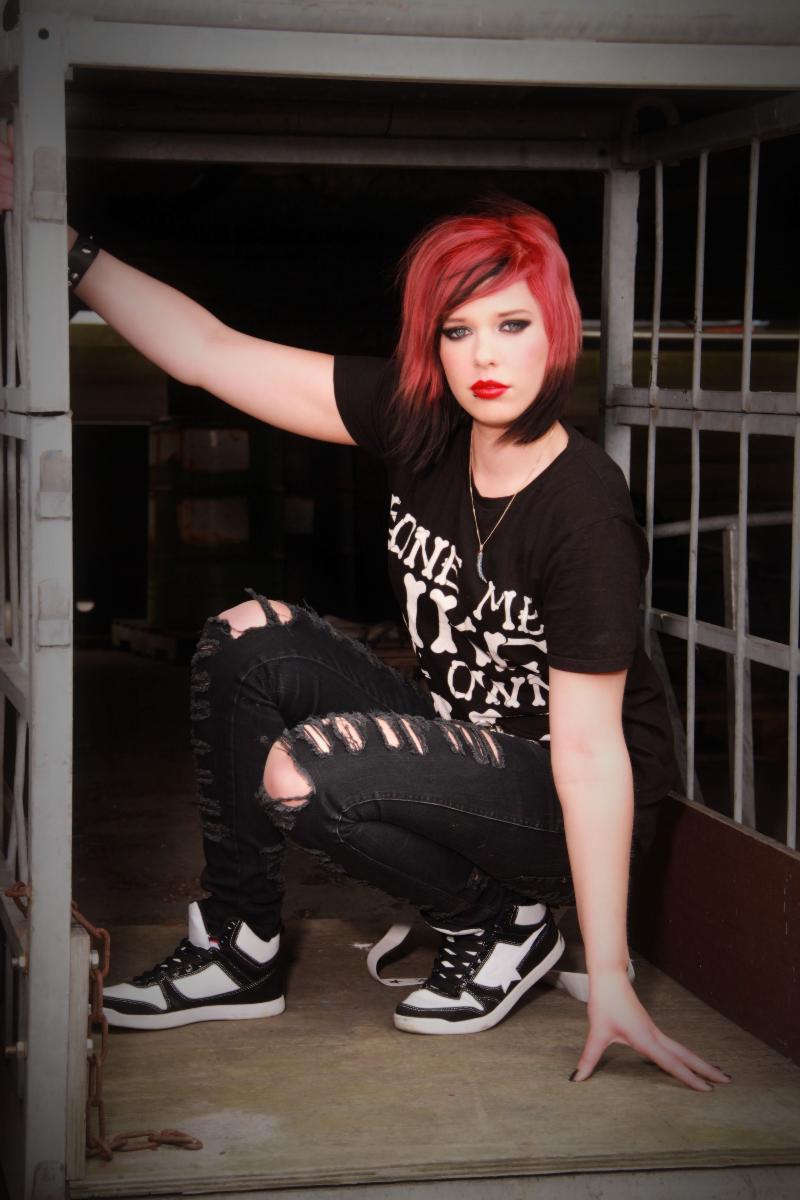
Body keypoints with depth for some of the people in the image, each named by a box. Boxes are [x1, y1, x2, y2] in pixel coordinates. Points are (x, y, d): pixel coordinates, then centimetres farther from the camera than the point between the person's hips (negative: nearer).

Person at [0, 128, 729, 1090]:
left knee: (301, 775, -27)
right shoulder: (418, 419, -9)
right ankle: (239, 949, 4)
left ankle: (499, 927, -1)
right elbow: (212, 353, -8)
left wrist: (610, 984, -24)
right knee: (249, 640, -6)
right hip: (466, 743, 7)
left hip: (566, 808, -7)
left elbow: (593, 746, -26)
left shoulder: (583, 512, -27)